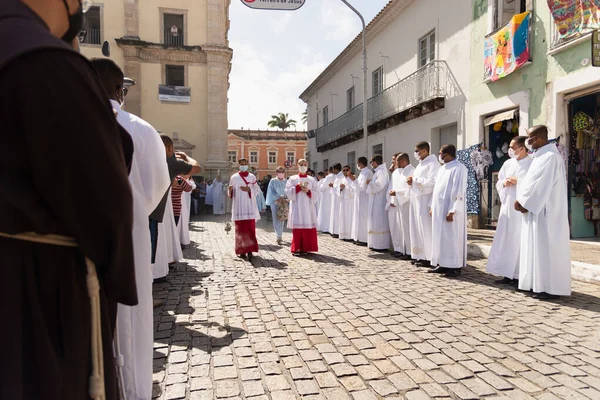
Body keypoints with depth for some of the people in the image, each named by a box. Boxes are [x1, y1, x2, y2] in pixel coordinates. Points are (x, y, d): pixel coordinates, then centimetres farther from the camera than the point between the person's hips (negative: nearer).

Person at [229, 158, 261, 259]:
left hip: (249, 206, 0)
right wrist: (230, 190, -13)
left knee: (250, 228, -8)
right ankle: (241, 250, 8)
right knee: (240, 229, 1)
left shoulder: (252, 177, 9)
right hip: (238, 206, 1)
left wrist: (249, 189, -11)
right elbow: (231, 192, 9)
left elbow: (257, 190, 6)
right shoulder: (234, 177, 10)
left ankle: (250, 250, -8)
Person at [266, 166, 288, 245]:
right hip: (275, 203, -3)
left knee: (282, 220, 6)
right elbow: (271, 192, -2)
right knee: (277, 220, -8)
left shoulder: (286, 181, 10)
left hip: (284, 203, 3)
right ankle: (279, 237, -11)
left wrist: (286, 199, -9)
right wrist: (278, 198, -12)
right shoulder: (273, 181, 3)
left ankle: (279, 236, 18)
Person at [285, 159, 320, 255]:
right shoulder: (292, 179, 7)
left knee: (308, 228, -2)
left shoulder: (312, 180, 11)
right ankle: (296, 248, 0)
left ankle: (305, 248, 7)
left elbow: (316, 194, 6)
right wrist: (298, 186, -12)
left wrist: (308, 191, -11)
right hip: (297, 207, -2)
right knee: (297, 228, -5)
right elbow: (288, 192, -3)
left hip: (308, 207, 2)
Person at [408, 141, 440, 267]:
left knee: (425, 228, -5)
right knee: (417, 228, 10)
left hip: (425, 200, -9)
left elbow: (431, 182, -21)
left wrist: (415, 179, -12)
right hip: (416, 199, 9)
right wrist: (411, 181, 4)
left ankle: (428, 258, 2)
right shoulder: (420, 164, 19)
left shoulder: (432, 163, -10)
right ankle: (419, 255, 16)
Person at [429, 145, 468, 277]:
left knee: (451, 237, -3)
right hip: (439, 209, 9)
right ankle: (442, 264, 15)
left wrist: (452, 210, -22)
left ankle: (455, 266, 4)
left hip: (449, 209, -9)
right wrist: (432, 207, 15)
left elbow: (459, 191, -18)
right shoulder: (442, 168, 16)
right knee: (440, 237, 9)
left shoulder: (459, 168, -11)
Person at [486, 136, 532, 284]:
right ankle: (508, 273, 15)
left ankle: (521, 275, 6)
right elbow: (498, 183, 16)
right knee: (507, 239, 7)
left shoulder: (533, 164, -6)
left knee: (521, 241, -3)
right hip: (508, 206, 6)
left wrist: (518, 181, -14)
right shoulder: (508, 163, 13)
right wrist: (504, 183, -4)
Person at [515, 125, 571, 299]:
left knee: (546, 247, -5)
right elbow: (531, 181, 15)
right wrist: (522, 201, 2)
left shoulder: (550, 156, -15)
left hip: (545, 211, -10)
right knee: (537, 247, 11)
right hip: (536, 209, 10)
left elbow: (540, 184, -20)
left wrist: (522, 202, -12)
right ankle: (538, 283, 18)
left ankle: (549, 287, 1)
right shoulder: (540, 156, 16)